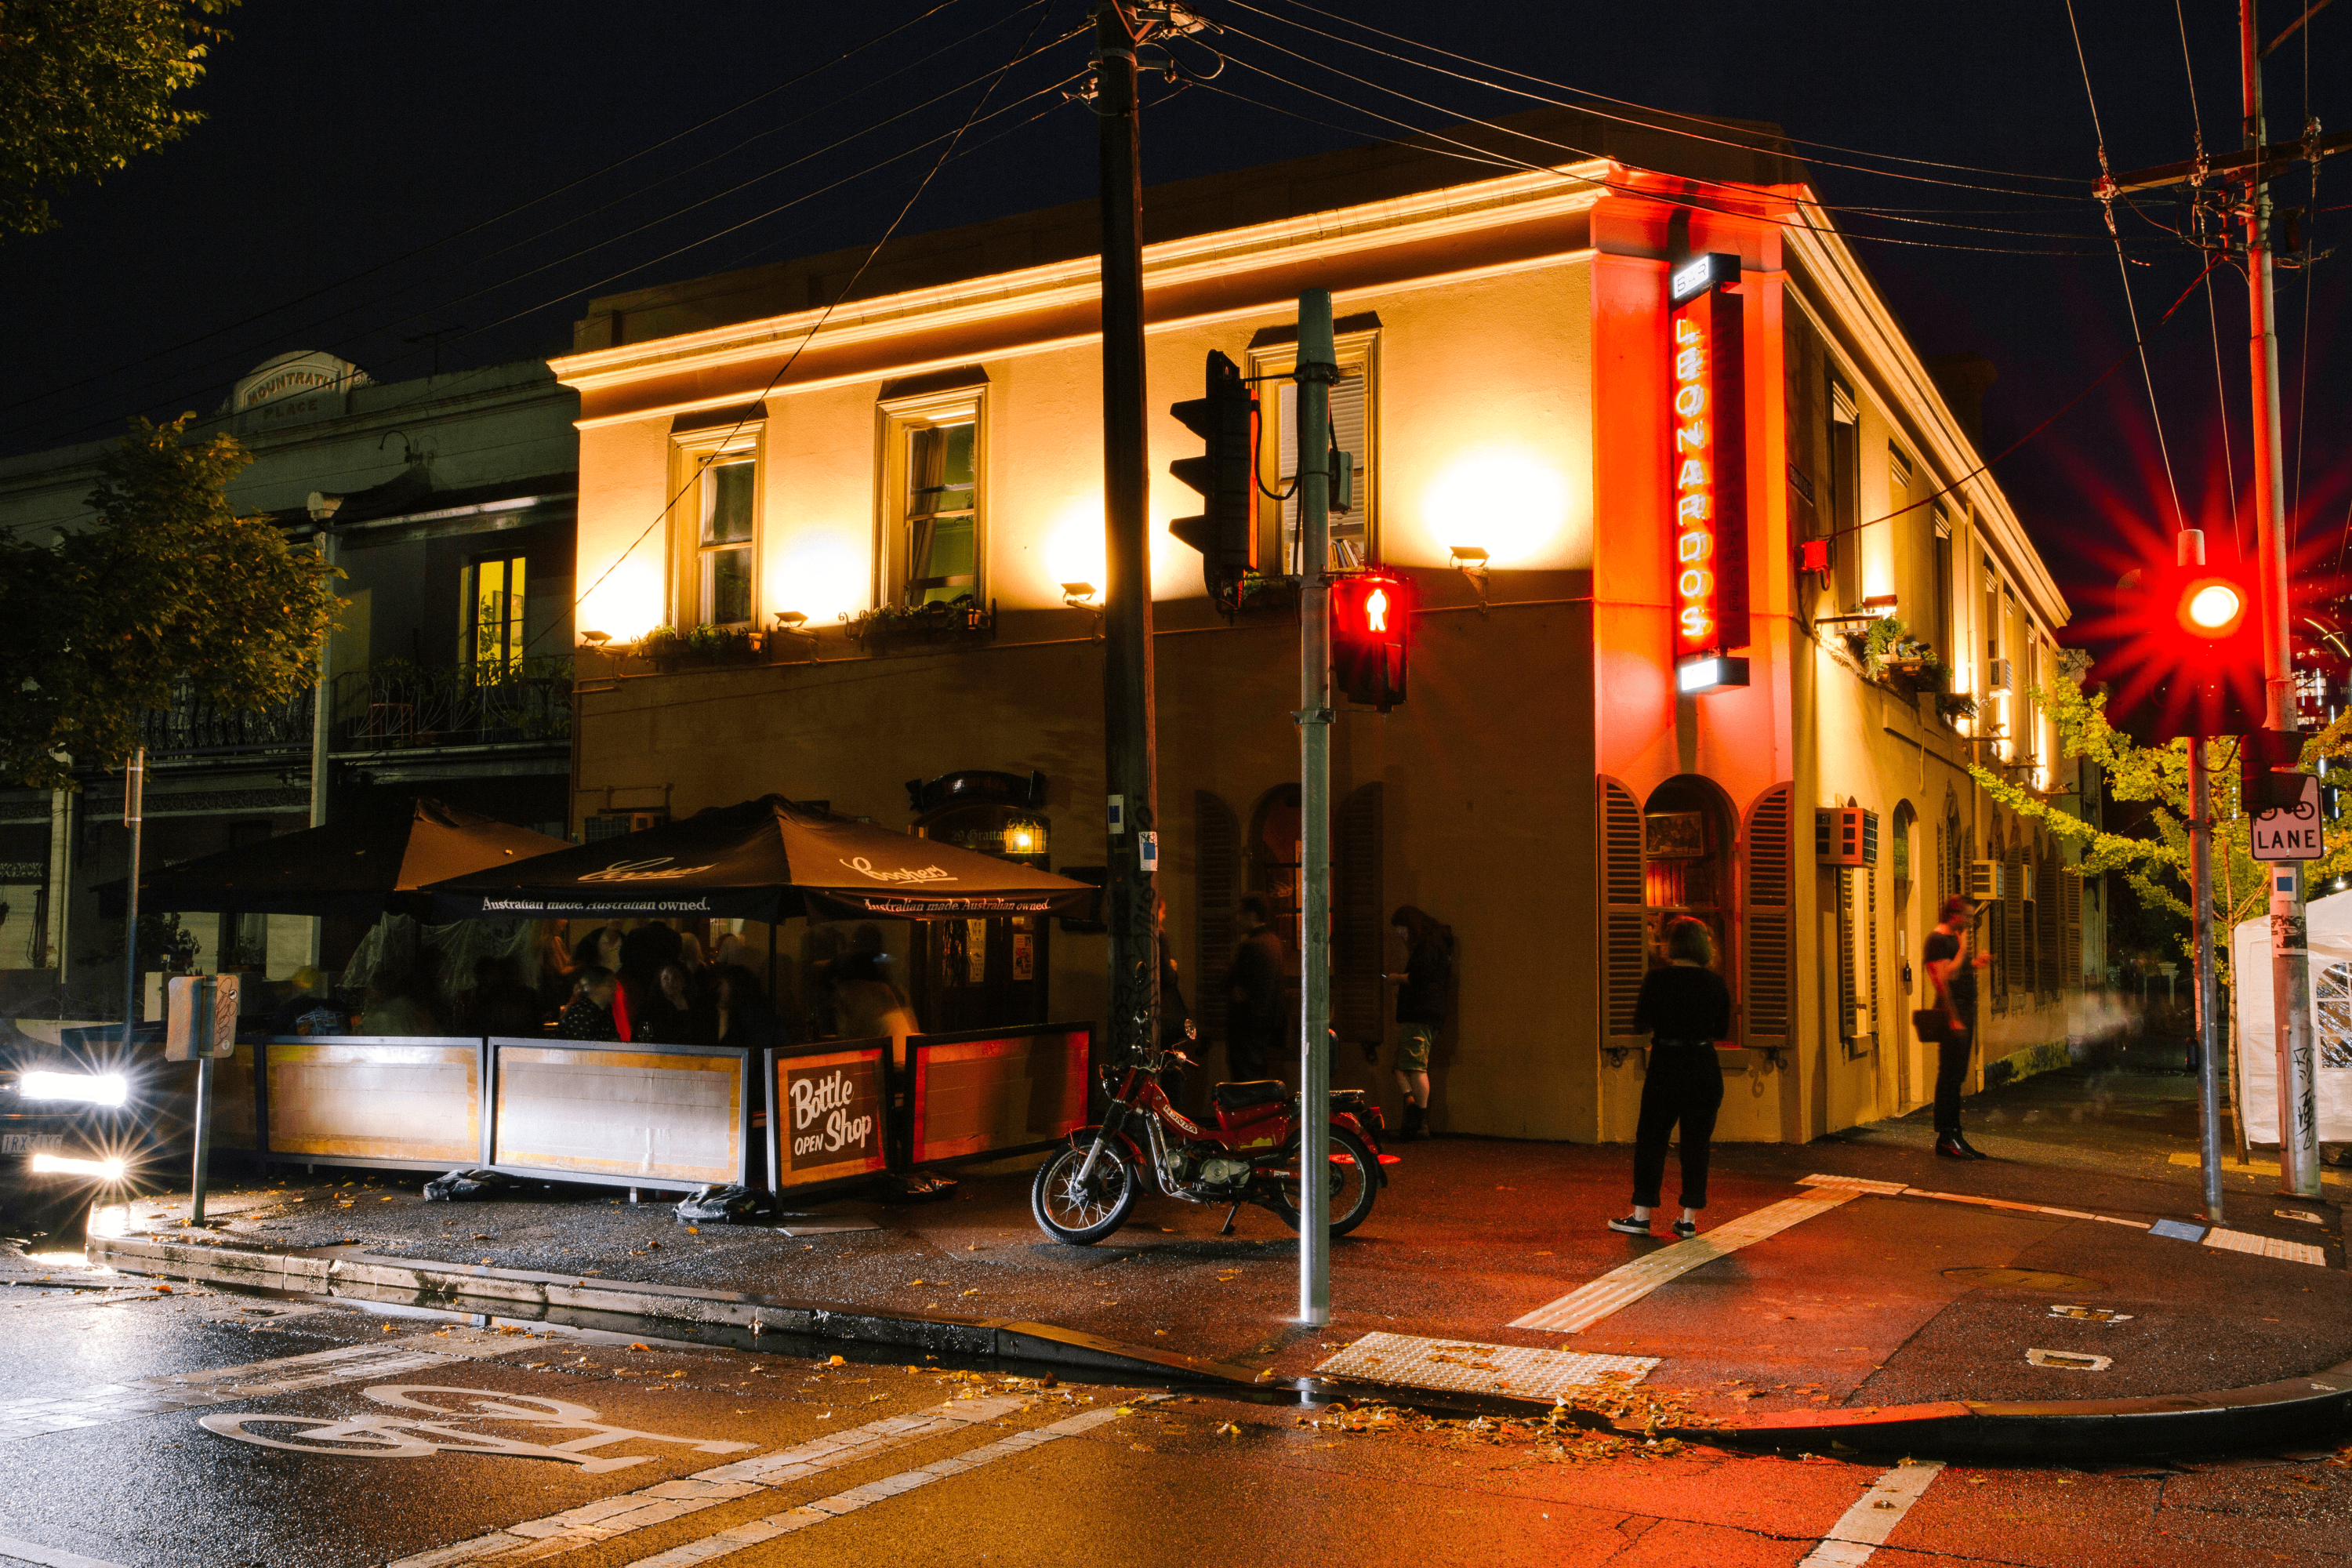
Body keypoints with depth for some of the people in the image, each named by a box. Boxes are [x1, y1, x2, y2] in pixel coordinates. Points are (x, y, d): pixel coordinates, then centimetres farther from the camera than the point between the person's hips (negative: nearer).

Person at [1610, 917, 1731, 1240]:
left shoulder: (1656, 979, -8)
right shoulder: (1716, 983, -1)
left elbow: (1640, 1025, -3)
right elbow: (1723, 1032, 8)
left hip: (1665, 1067, -2)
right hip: (1704, 1070, 2)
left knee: (1651, 1139, 7)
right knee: (1696, 1142, 9)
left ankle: (1641, 1215, 9)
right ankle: (1689, 1219, 11)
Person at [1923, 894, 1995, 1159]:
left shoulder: (1953, 938, 19)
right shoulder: (1938, 939, -12)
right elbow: (1945, 976, -20)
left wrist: (1974, 964, 14)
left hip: (1965, 1013, 10)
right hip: (1953, 1013, -10)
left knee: (1956, 1077, 12)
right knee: (1949, 1076, -8)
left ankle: (1954, 1135, 17)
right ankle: (1946, 1139, -5)